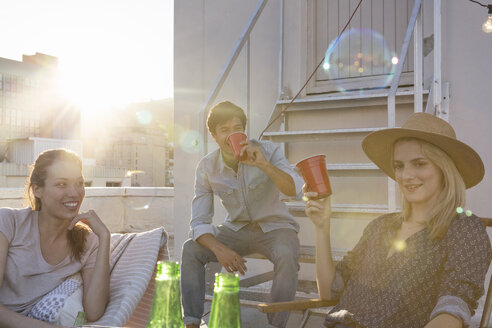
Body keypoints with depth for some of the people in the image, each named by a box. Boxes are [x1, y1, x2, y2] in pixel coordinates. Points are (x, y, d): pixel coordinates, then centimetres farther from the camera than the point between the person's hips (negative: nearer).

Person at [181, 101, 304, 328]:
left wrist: (263, 164, -41)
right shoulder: (207, 168, -9)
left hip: (274, 226, -2)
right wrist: (218, 248, -32)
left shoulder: (267, 151, -14)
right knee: (191, 250, -19)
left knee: (287, 256, -35)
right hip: (236, 229, 3)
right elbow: (199, 222, -12)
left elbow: (296, 190, -26)